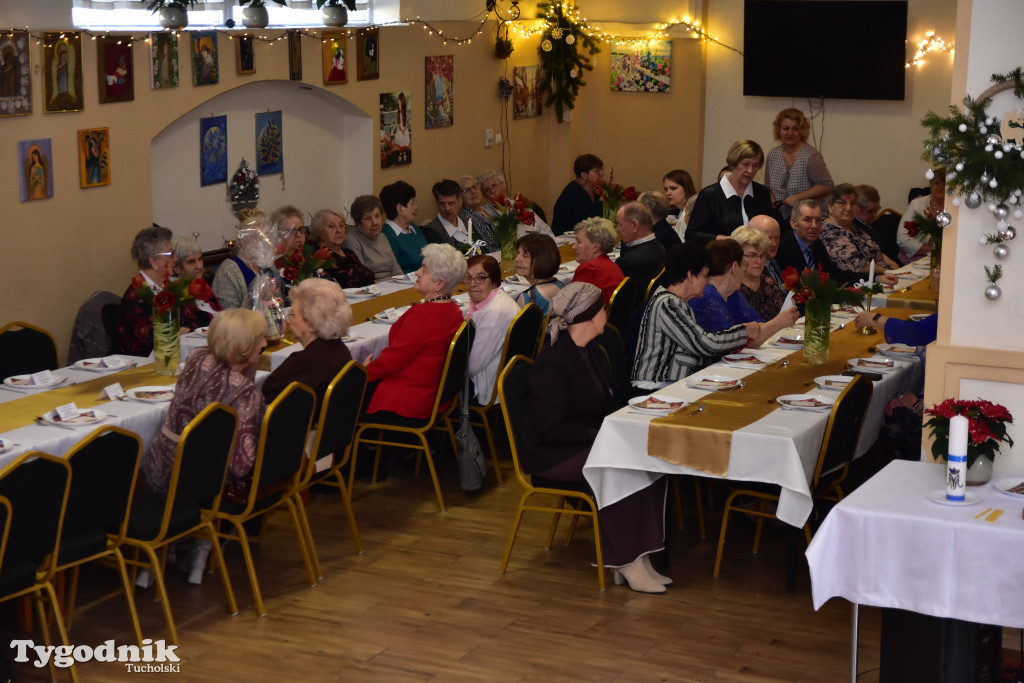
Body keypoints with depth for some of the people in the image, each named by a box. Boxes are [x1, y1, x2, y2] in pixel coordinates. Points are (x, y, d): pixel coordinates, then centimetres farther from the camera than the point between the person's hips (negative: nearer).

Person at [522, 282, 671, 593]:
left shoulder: (592, 352, 11)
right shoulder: (552, 363, -19)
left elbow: (607, 404, 18)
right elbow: (551, 428, -23)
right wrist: (600, 434, -24)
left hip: (587, 441, 9)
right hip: (549, 454, -9)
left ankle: (638, 554, -14)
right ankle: (624, 562, -17)